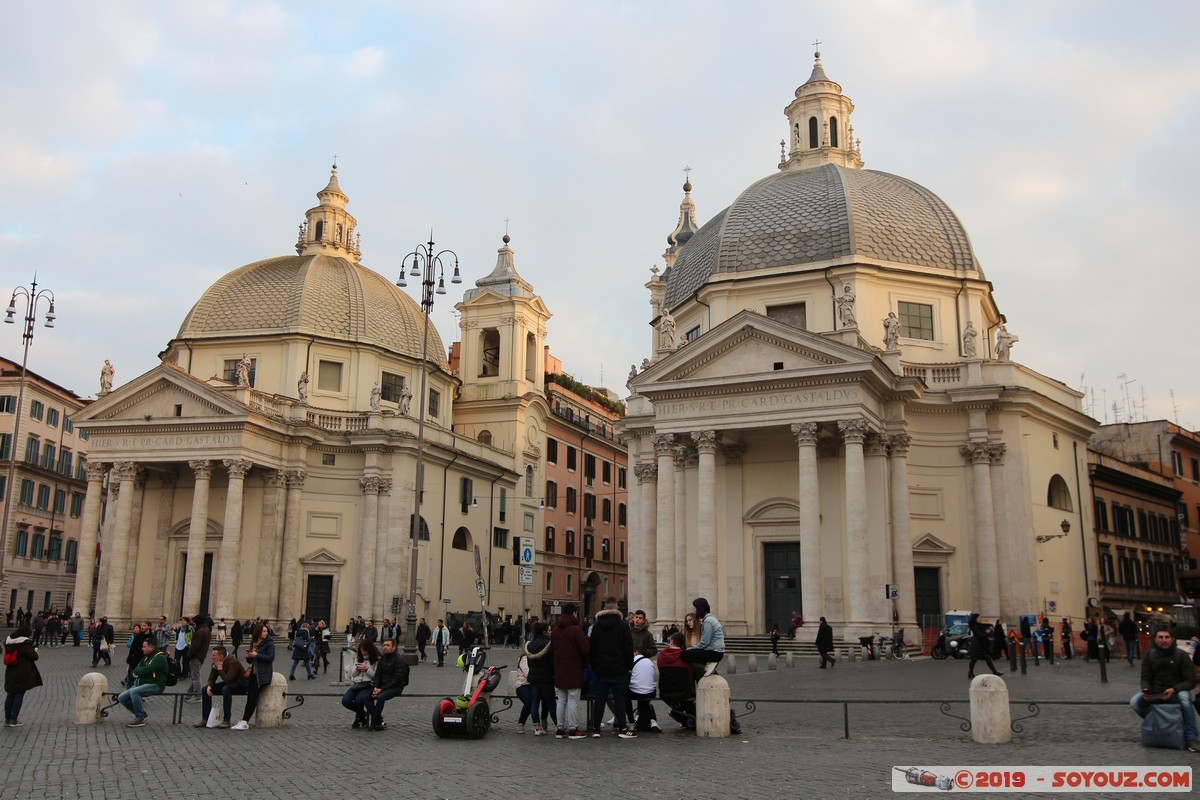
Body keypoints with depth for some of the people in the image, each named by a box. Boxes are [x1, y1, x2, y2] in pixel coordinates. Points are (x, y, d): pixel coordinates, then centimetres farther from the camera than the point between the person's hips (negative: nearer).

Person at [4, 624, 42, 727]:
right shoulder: (25, 643, -15)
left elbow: (8, 655, 18)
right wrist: (35, 651, 7)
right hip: (22, 674, -6)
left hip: (10, 672, 6)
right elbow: (34, 656, -16)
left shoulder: (8, 641, 6)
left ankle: (7, 719, 16)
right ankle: (14, 720, 1)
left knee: (10, 695, 13)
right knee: (19, 695, 1)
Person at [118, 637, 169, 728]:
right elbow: (136, 671, 15)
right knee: (121, 698, -1)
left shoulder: (160, 658, -13)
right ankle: (141, 712, 16)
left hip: (155, 685, -9)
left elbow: (145, 671, -20)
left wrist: (138, 671, -1)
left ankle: (140, 719, -21)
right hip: (143, 683, 9)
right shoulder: (147, 656, 16)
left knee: (134, 691, -33)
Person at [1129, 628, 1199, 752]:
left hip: (1176, 692, -3)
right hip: (1155, 693, 3)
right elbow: (1145, 678, 6)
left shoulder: (1181, 655, -8)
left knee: (1185, 697, -38)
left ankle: (1191, 738, -28)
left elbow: (1191, 681, -10)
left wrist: (1174, 690, -27)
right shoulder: (1150, 655, 1)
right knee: (1134, 702, -22)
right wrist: (1146, 690, -18)